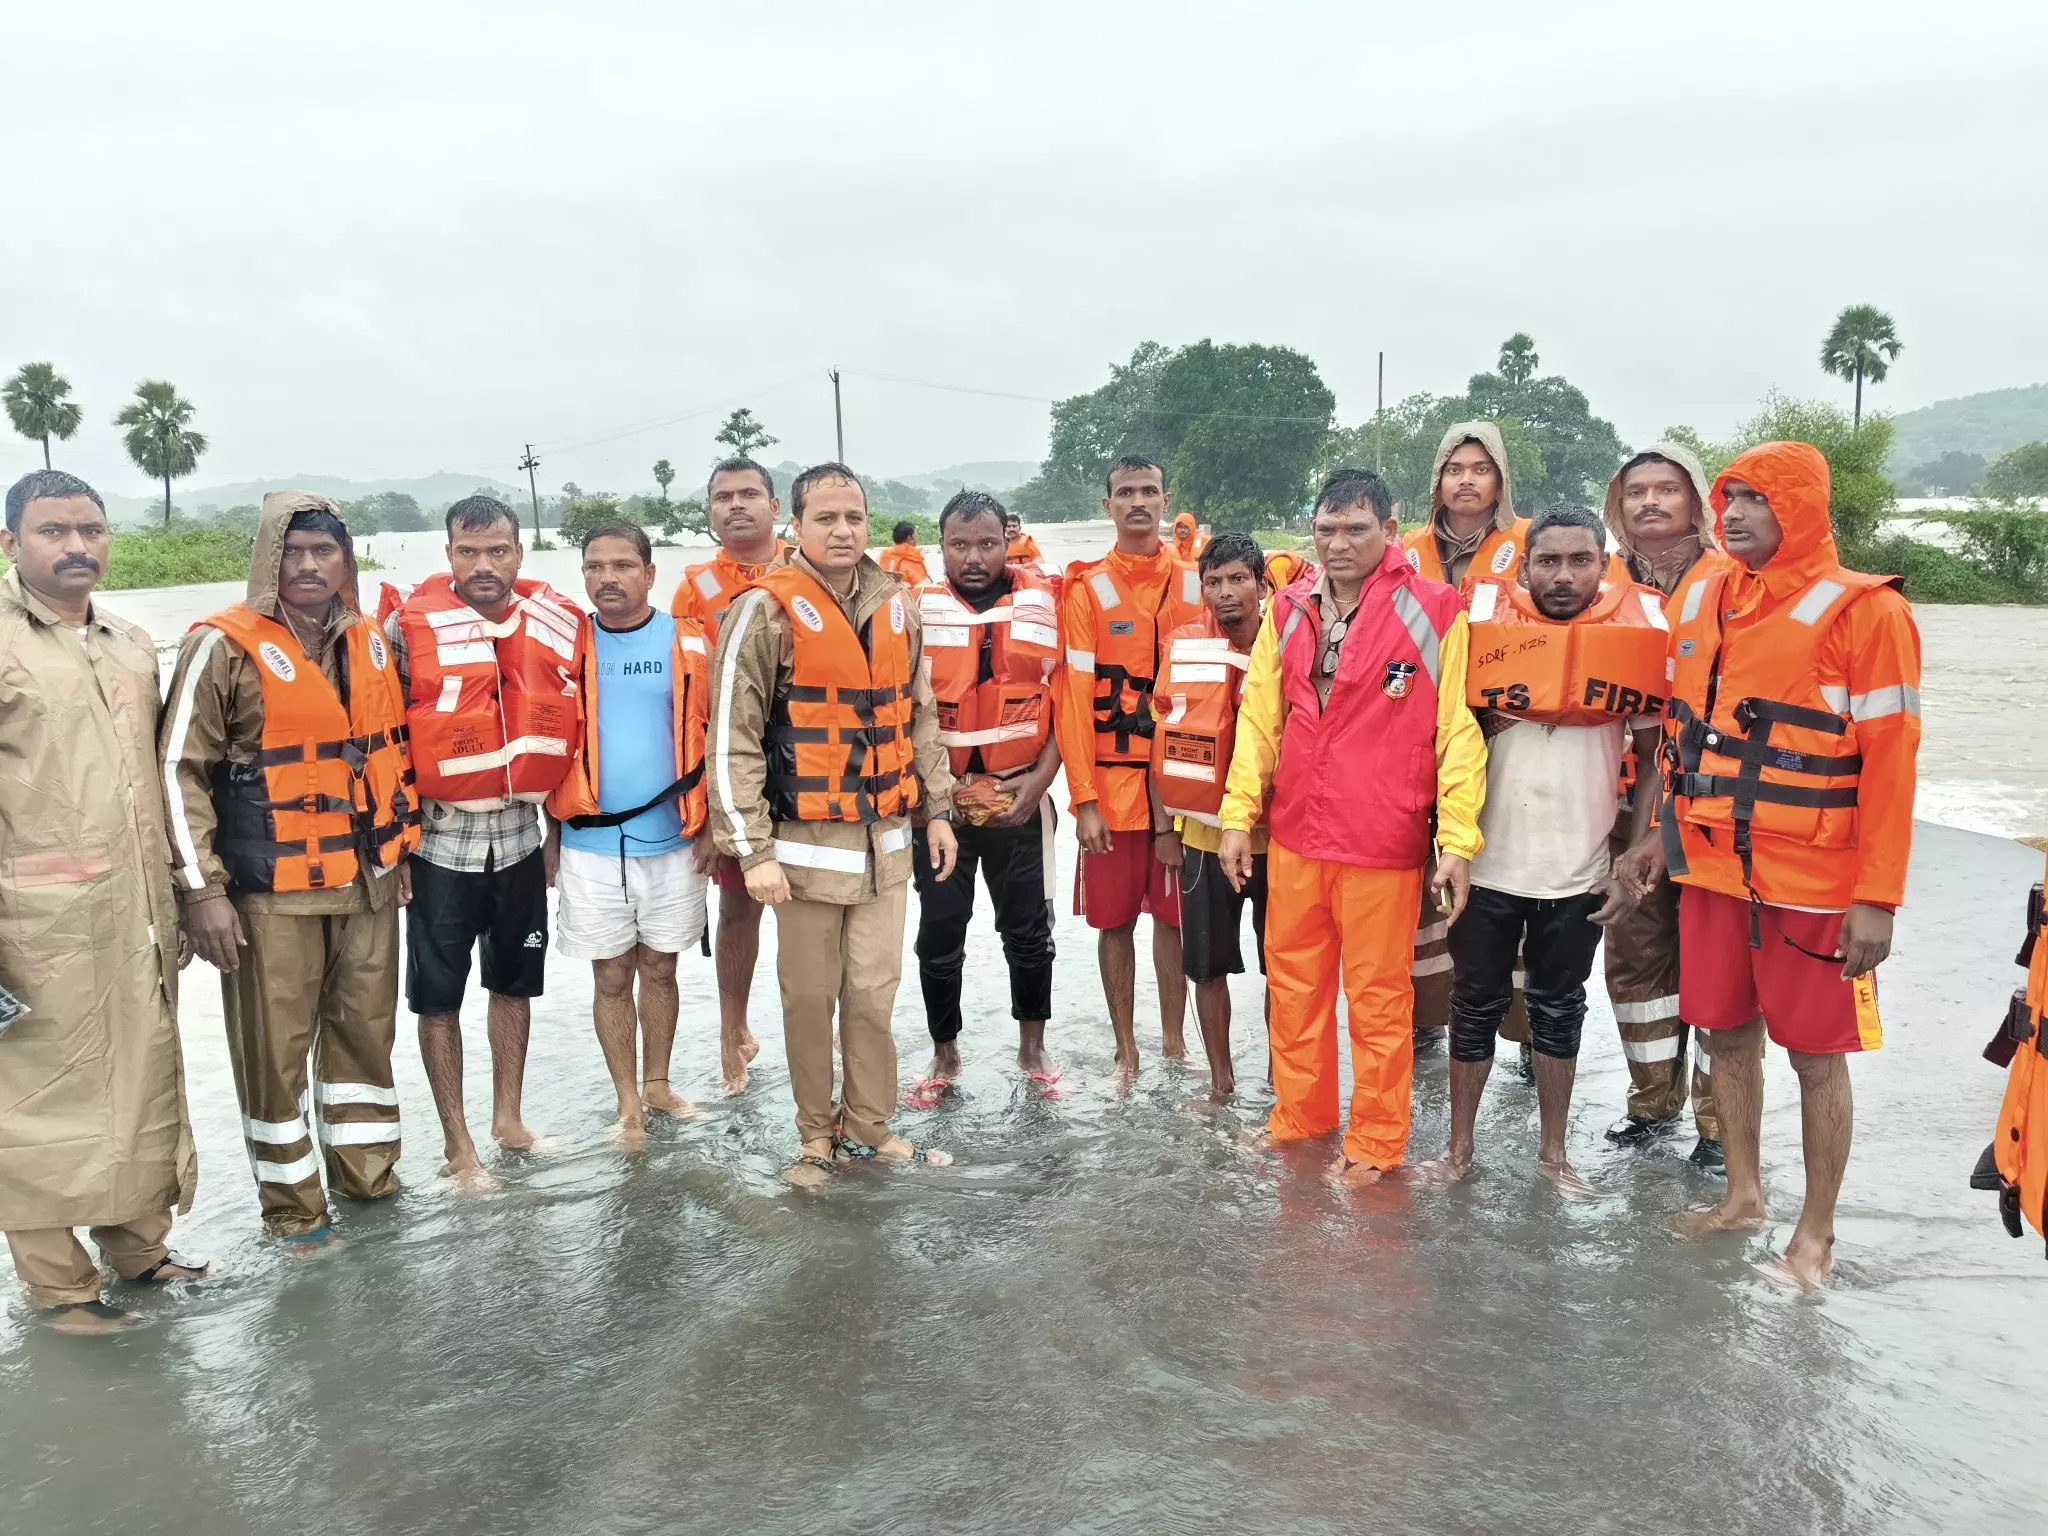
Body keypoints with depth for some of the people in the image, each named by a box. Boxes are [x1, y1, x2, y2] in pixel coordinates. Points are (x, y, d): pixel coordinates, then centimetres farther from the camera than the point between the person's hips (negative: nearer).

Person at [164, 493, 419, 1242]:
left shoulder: (370, 644, 8)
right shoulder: (225, 646, -10)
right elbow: (181, 771, -11)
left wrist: (400, 846, 16)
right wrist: (202, 889, -14)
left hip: (368, 879, 5)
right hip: (272, 890, -5)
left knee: (366, 1028, 15)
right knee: (275, 1046, 3)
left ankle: (367, 1172, 31)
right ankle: (290, 1199, 19)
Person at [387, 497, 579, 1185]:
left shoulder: (558, 623, -1)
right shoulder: (410, 626, -11)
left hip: (521, 834, 4)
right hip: (442, 838, -3)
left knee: (514, 981, 16)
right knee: (439, 994, 4)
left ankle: (508, 1117, 33)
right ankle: (458, 1143, 18)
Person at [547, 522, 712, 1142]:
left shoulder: (687, 643, -2)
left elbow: (712, 737, 1)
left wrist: (710, 827, -3)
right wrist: (550, 833, 3)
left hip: (672, 841, 0)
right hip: (590, 845, 0)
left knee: (659, 969, 13)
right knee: (612, 978, 8)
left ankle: (657, 1084, 28)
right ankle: (628, 1103, 19)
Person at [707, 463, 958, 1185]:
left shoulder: (895, 604, 7)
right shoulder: (768, 610, -10)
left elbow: (919, 716, 16)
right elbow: (733, 739, -11)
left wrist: (937, 810, 13)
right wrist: (754, 850, -14)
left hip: (887, 839, 4)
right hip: (808, 843, -4)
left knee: (874, 992, 10)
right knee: (811, 997, 7)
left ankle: (869, 1125, 25)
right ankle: (817, 1135, 23)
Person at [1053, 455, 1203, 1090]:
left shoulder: (1195, 584, 5)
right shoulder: (1087, 588, -3)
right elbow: (1074, 698, -7)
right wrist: (1083, 798, -12)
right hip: (1111, 782, -2)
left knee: (1174, 914, 10)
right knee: (1115, 919, 6)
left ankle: (1174, 1040, 24)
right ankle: (1126, 1050, 19)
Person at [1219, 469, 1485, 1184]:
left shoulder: (1433, 611, -7)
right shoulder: (1288, 611, 8)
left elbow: (1460, 731, -9)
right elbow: (1259, 718, 11)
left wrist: (1458, 838, -12)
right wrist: (1238, 815, 7)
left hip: (1383, 844, -5)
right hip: (1294, 836, 5)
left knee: (1378, 997, 6)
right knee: (1293, 983, 16)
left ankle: (1376, 1142, 22)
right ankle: (1298, 1116, 34)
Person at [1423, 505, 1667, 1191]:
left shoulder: (1638, 630, -3)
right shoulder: (1483, 623, -5)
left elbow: (1656, 756, 3)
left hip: (1578, 872, 0)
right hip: (1487, 865, 0)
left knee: (1559, 1011, 14)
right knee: (1476, 1006, 11)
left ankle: (1552, 1151, 30)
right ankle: (1459, 1147, 26)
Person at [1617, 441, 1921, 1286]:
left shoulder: (1864, 612, -10)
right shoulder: (1701, 603, 7)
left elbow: (1890, 761, -12)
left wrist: (1877, 895, -15)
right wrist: (1665, 830, 12)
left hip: (1813, 883, -5)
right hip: (1711, 868, 5)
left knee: (1816, 1052, 5)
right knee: (1726, 1032, 14)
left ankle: (1816, 1233, 21)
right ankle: (1742, 1194, 33)